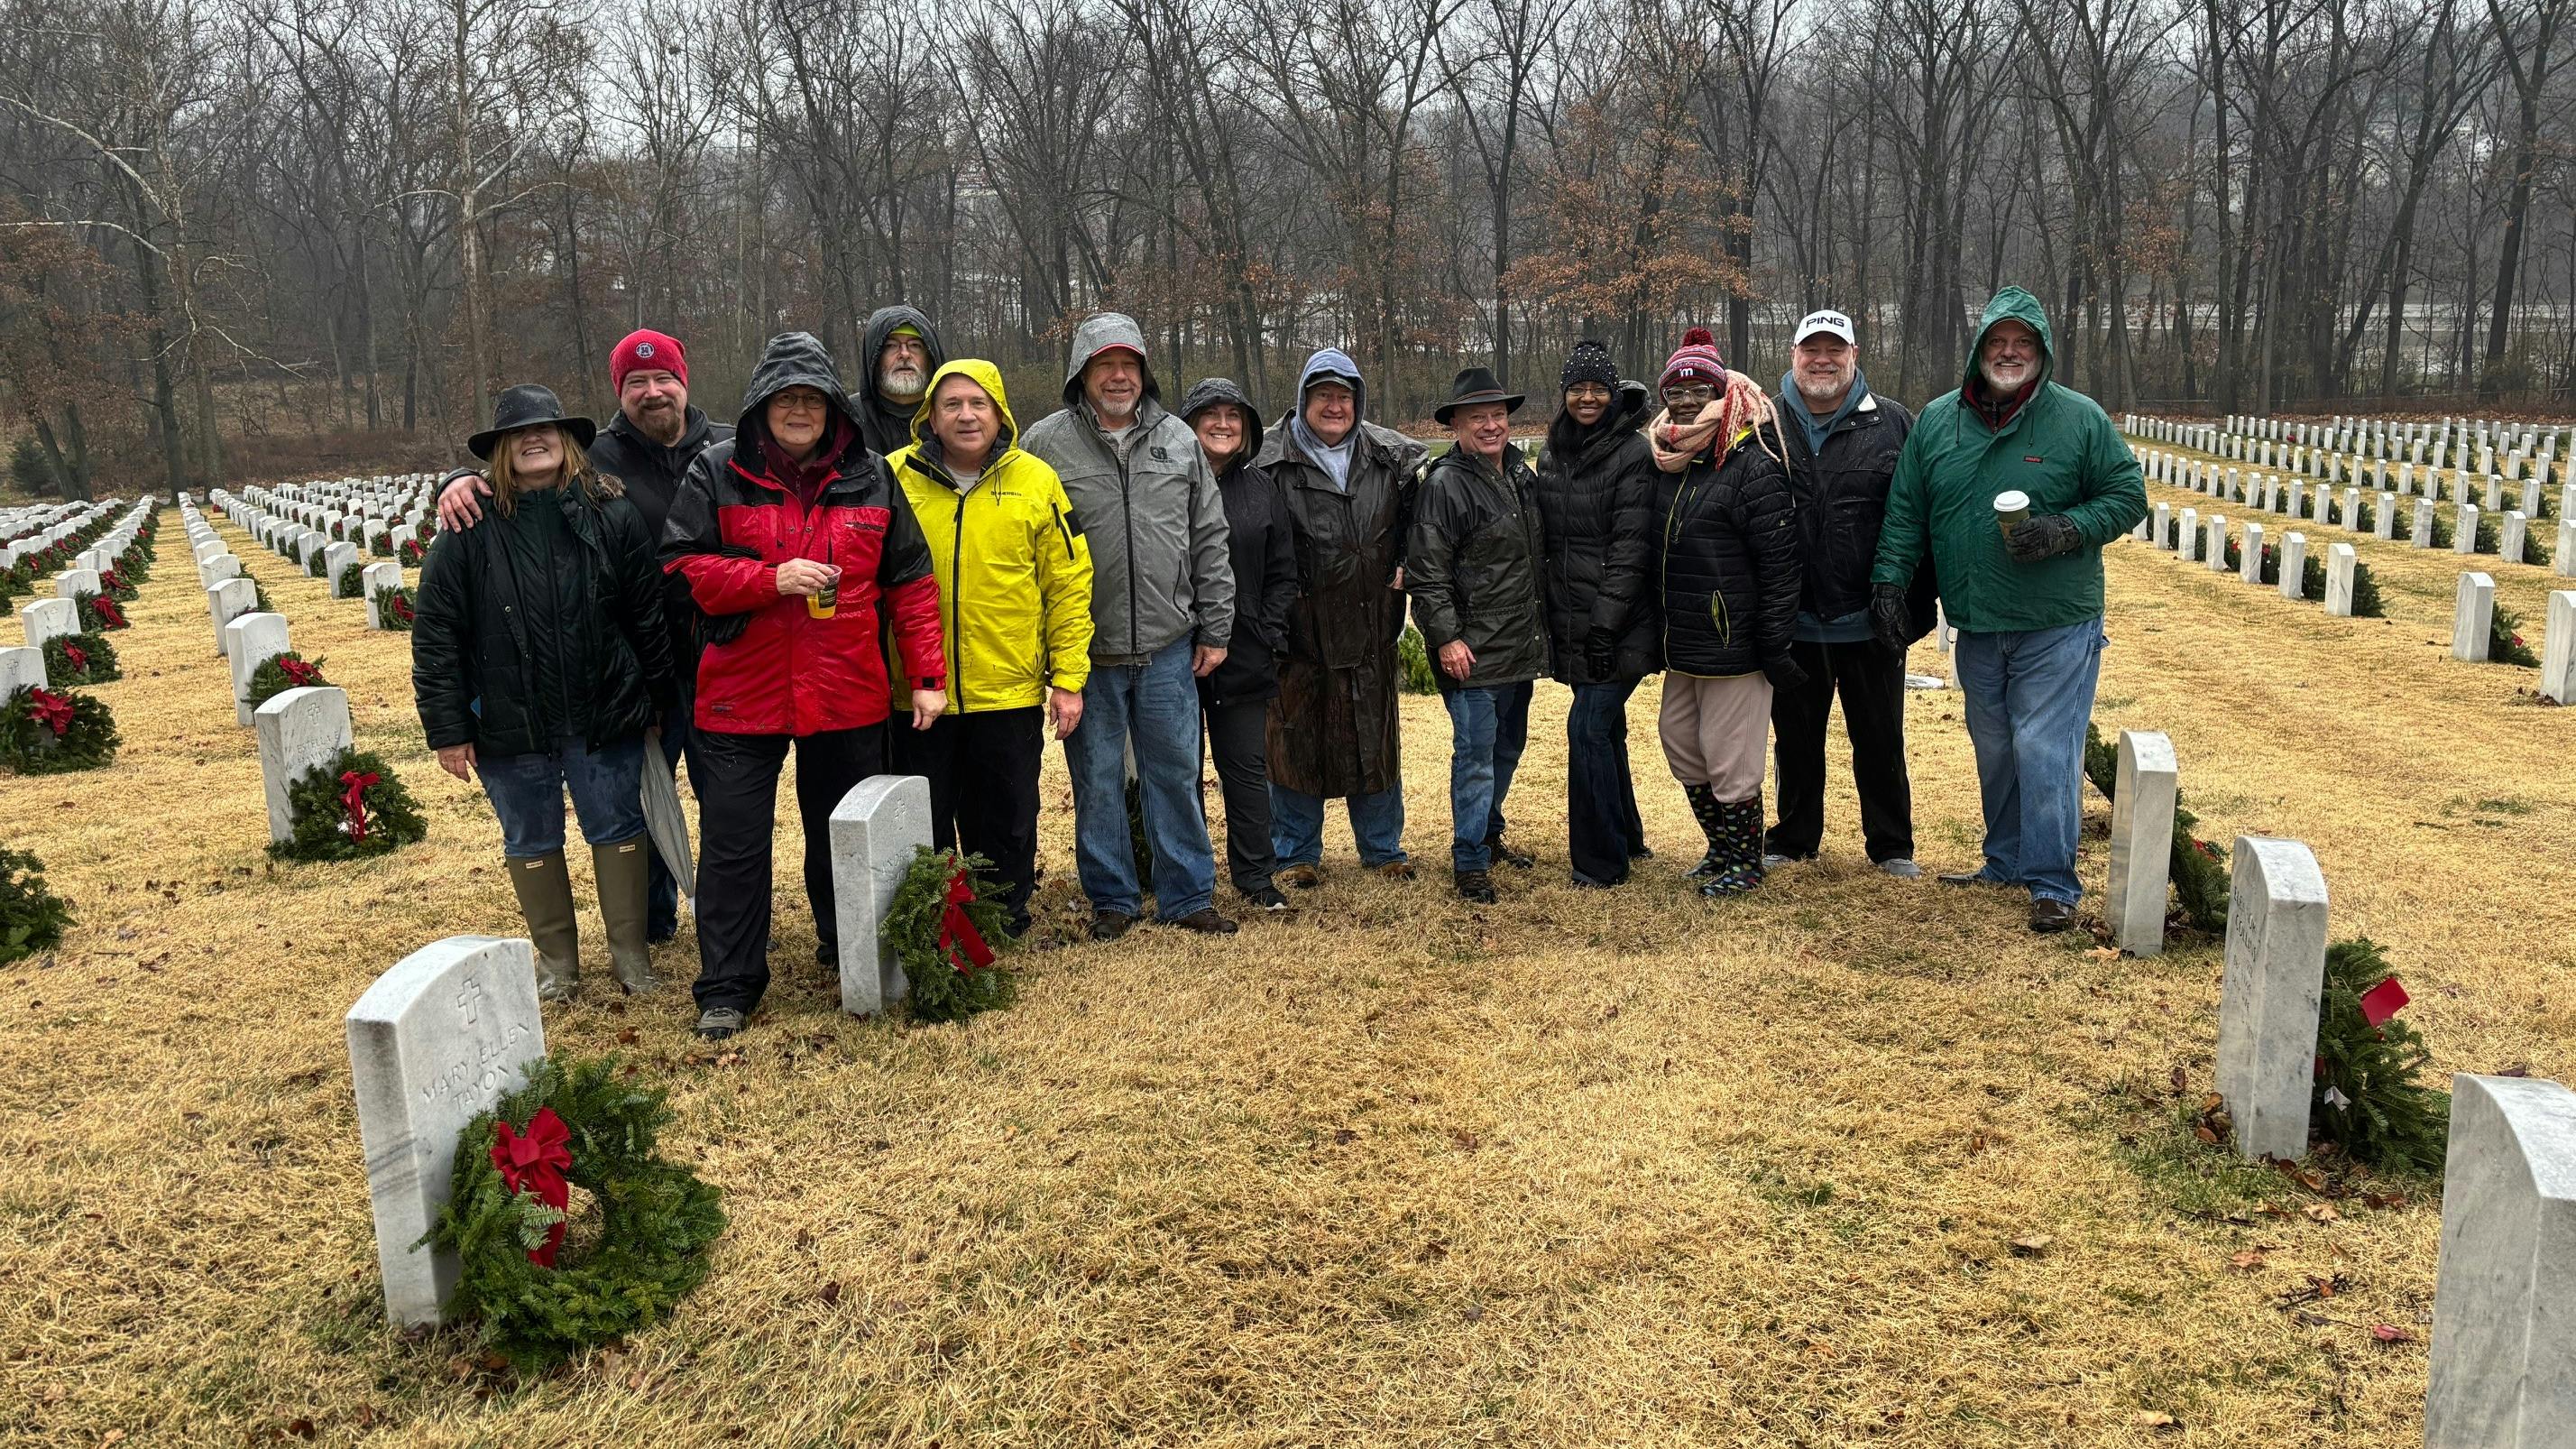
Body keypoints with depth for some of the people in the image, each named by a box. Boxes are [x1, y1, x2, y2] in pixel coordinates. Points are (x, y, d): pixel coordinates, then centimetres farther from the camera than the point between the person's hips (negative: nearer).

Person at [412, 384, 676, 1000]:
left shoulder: (612, 515, -4)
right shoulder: (470, 529, -6)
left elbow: (649, 615, 0)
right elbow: (434, 635, -4)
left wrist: (657, 699, 1)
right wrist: (448, 729, -5)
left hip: (604, 717, 0)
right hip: (509, 726, 1)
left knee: (619, 831, 10)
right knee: (532, 844, 14)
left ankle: (629, 949, 27)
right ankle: (556, 956, 31)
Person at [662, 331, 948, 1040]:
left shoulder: (871, 479, 5)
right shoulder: (717, 474, 0)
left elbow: (911, 583, 5)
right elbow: (682, 568, -5)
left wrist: (927, 675, -1)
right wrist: (772, 579, -18)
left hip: (848, 696, 2)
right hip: (740, 696, -1)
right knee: (733, 845, 2)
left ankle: (848, 948, 36)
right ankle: (726, 988, 13)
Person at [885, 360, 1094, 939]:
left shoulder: (1035, 481, 1)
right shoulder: (893, 478, 0)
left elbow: (1069, 584, 2)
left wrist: (1068, 678, -2)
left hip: (1010, 691, 0)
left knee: (1006, 824, 12)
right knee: (922, 829, 11)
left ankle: (1004, 925, 28)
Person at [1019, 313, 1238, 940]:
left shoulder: (1178, 439, 7)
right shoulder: (1046, 442, -1)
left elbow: (1209, 538, 10)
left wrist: (1215, 629, 6)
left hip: (1168, 646, 2)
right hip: (1087, 652, -1)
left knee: (1175, 772, 8)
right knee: (1097, 780, 8)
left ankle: (1187, 897, 20)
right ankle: (1112, 899, 23)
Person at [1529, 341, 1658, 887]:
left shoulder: (1633, 453, -10)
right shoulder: (1551, 455, 11)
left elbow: (1630, 549, -15)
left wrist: (1606, 625, -20)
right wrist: (1548, 615, 13)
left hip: (1619, 626, -7)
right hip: (1571, 624, 7)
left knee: (1588, 727, -10)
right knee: (1605, 726, 15)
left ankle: (1599, 860, 1)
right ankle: (1626, 838, 30)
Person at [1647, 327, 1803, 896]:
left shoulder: (1752, 463, -13)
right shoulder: (1667, 460, 9)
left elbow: (1779, 562, -15)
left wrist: (1775, 646, -16)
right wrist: (1657, 632, 16)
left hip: (1733, 647, -8)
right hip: (1681, 645, 8)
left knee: (1730, 761, 1)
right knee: (1680, 743, 15)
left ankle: (1745, 862, 21)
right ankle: (1721, 848, 33)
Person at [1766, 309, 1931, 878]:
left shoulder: (1893, 424, -2)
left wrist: (1917, 604, -6)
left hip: (1869, 620, -1)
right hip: (1792, 621, 1)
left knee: (1880, 740, 11)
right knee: (1796, 738, 15)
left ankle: (1892, 844, 26)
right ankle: (1794, 837, 31)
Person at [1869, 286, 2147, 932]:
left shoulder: (2081, 419, -5)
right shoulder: (1936, 421, 4)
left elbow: (2127, 497, -1)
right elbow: (1904, 512, 8)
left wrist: (2065, 530, -17)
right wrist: (1889, 580, -2)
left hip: (2057, 625, -4)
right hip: (1975, 628, 4)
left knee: (2045, 751, -7)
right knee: (1993, 750, 15)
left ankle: (2053, 883, 4)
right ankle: (2005, 862, 31)